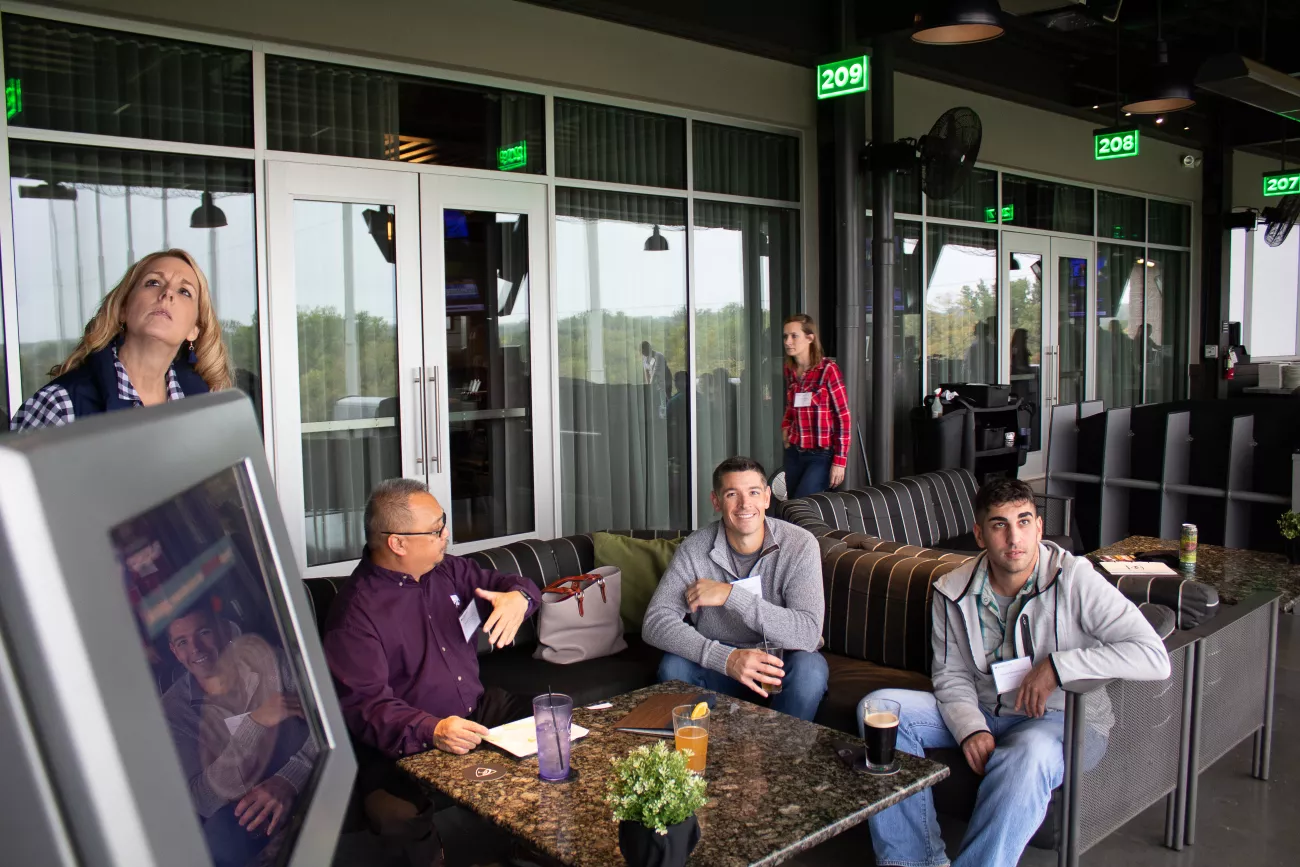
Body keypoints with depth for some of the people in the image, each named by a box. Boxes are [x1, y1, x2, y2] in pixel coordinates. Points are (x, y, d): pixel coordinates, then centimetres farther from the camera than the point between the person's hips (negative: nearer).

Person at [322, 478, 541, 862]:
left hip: (480, 711, 7)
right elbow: (365, 704, -20)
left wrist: (519, 597, -9)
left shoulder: (447, 570, 8)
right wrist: (431, 731, -37)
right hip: (404, 745, -6)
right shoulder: (356, 611, -13)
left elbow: (511, 583, 17)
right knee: (400, 816, -34)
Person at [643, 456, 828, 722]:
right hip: (718, 662, 1)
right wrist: (725, 658, -38)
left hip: (780, 662, 0)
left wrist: (730, 595, -31)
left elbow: (808, 634, -27)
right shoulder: (695, 548, -14)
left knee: (809, 667, -32)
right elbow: (655, 623, -23)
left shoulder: (800, 544, -17)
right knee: (673, 666, -28)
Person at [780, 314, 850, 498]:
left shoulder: (827, 369, -12)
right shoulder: (790, 370, 7)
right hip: (795, 453, 6)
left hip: (822, 455, -6)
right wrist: (785, 426, 6)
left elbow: (844, 417, -11)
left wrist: (840, 461, -13)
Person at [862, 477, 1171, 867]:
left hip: (1067, 721, -4)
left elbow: (1155, 657, -22)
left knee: (1028, 752, -40)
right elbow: (952, 675, 0)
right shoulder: (953, 591, -4)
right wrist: (970, 729, -20)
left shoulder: (1074, 579, -16)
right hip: (984, 714, 5)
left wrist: (1057, 665, -25)